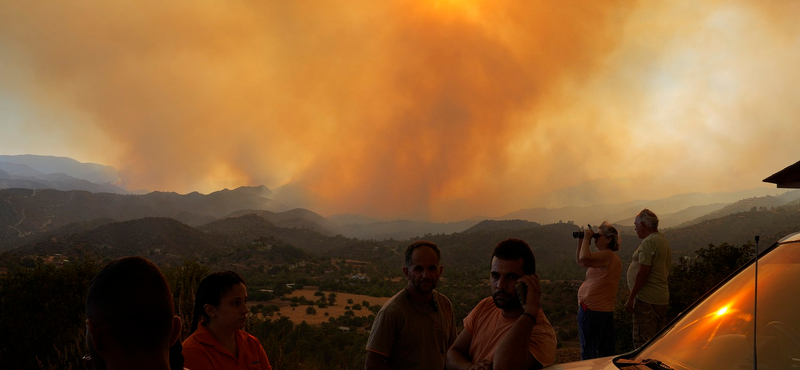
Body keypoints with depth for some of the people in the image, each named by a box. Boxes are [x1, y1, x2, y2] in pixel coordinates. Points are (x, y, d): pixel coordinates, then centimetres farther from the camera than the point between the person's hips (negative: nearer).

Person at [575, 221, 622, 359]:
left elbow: (584, 259, -34)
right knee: (607, 352, 16)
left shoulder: (607, 255, -16)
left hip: (591, 309, -10)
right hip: (607, 310, 10)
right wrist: (581, 242, 10)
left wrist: (586, 238, -19)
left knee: (588, 352, -2)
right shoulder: (608, 257, 16)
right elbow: (579, 261, 23)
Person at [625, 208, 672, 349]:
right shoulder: (664, 241, 18)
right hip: (662, 299, 10)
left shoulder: (648, 242, -13)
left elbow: (643, 272, -19)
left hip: (647, 300, -10)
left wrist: (631, 298, -16)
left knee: (642, 343, -8)